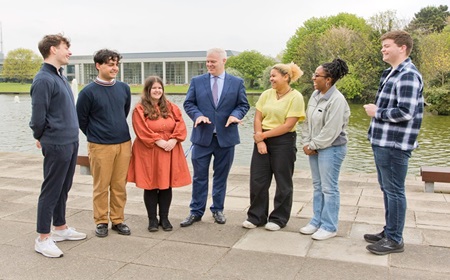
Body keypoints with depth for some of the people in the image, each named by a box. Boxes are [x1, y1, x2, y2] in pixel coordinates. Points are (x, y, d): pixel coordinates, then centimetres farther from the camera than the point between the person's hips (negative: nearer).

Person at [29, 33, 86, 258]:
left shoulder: (59, 77, 13)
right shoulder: (44, 79, -16)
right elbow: (38, 117, -16)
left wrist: (71, 133, 13)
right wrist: (41, 138, -1)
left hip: (71, 142, 9)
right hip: (57, 145, -9)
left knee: (63, 188, 17)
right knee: (51, 190, 0)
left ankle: (60, 228, 31)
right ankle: (43, 239, 11)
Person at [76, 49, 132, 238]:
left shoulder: (124, 88, 4)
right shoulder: (88, 92, -8)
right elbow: (81, 120, 2)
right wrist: (95, 136, 10)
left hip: (124, 144, 4)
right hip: (100, 147, -4)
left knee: (120, 186, 10)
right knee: (101, 187, 5)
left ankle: (118, 220, 23)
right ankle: (101, 222, 20)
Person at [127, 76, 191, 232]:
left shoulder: (170, 107, 10)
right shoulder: (140, 109, -3)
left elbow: (180, 124, 2)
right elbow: (142, 131, -12)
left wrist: (173, 140, -13)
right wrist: (159, 141, -18)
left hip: (169, 152, 3)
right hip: (149, 154, -3)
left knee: (166, 185, 7)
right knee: (151, 186, 4)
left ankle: (164, 218, 19)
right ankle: (152, 219, 17)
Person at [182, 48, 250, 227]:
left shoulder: (237, 82, 4)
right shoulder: (197, 81, 5)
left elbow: (243, 104, 5)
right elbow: (188, 103, 4)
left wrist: (235, 115, -16)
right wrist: (197, 115, -15)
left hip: (226, 136, 0)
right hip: (202, 136, 0)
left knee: (221, 176, 11)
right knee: (199, 176, 5)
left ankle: (218, 210, 26)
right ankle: (196, 211, 17)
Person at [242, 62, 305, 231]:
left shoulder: (296, 97, -9)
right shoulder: (266, 94, 6)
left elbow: (289, 125, -15)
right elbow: (257, 119, 3)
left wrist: (264, 135, -14)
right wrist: (259, 140, -10)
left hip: (283, 142, -5)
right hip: (262, 141, 5)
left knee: (283, 182, 8)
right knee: (257, 180, 7)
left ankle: (279, 219, 23)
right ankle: (256, 217, 22)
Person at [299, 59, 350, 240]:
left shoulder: (337, 100, -18)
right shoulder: (315, 95, 7)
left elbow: (331, 130, -20)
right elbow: (307, 121, 11)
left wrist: (313, 145, -13)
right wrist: (306, 143, 2)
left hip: (331, 149, -8)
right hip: (315, 148, 8)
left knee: (329, 188, 0)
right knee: (317, 186, 16)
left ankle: (329, 227, 12)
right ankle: (317, 221, 28)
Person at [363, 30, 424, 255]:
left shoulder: (408, 76, -15)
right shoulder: (390, 74, 16)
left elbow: (405, 112, -23)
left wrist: (377, 113, -12)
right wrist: (375, 110, 6)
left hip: (394, 145, -10)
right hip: (382, 142, 10)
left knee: (394, 191, -1)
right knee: (387, 189, 17)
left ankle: (394, 240, 10)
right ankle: (389, 231, 29)